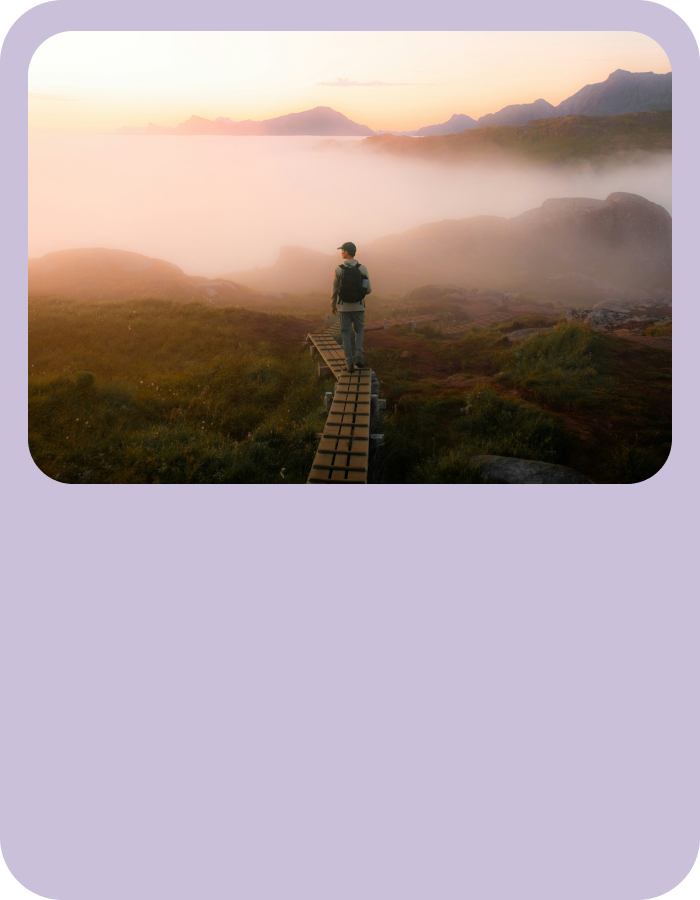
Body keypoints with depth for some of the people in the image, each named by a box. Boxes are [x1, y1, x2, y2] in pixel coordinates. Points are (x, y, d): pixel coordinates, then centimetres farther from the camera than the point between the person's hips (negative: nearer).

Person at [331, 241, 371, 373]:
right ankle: (358, 357, 2)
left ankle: (350, 363, 6)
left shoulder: (338, 269, -9)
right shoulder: (362, 268, -7)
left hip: (344, 307, 0)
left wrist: (333, 306, 12)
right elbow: (368, 289, -4)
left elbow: (335, 291, -4)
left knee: (347, 334, 9)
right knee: (359, 332, 19)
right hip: (358, 307, 0)